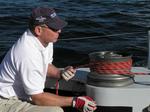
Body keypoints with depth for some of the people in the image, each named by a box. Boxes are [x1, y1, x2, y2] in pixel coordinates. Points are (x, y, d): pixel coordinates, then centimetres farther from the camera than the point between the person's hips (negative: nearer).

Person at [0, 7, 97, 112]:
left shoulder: (46, 40, -3)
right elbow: (38, 98, -24)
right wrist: (75, 101, -22)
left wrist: (60, 73, -4)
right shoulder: (28, 53, -29)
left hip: (25, 95, 9)